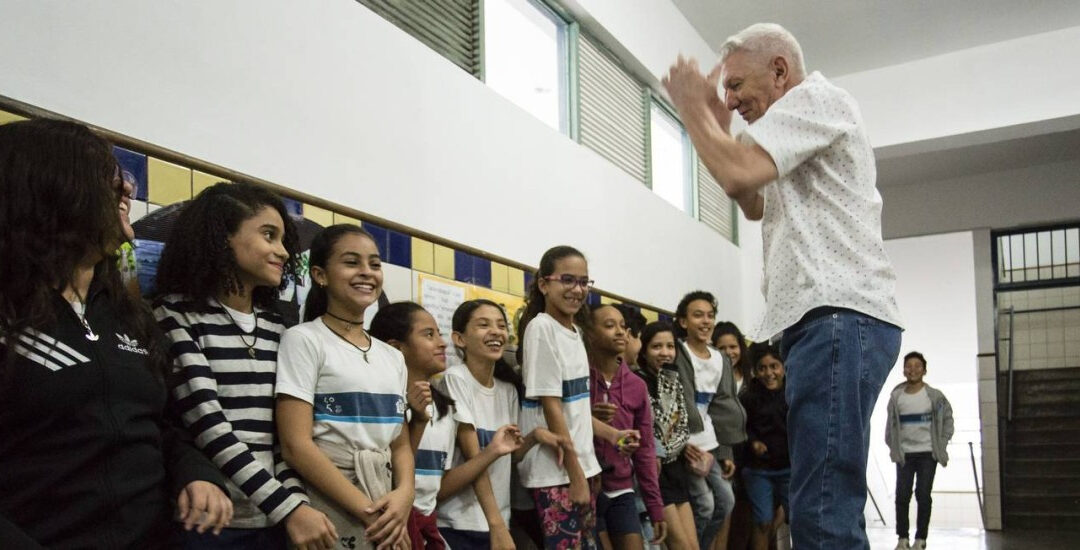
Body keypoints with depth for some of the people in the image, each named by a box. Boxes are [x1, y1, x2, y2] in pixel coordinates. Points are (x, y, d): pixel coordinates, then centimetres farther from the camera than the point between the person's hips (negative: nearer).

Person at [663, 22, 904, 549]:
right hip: (824, 319, 11)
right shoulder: (803, 118, 30)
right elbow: (755, 205, 36)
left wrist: (692, 105, 1)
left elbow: (738, 172, -16)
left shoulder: (816, 96, -2)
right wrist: (717, 124, 26)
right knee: (830, 506, 13)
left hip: (839, 315, -11)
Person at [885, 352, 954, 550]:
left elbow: (947, 418, 5)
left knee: (923, 496, -1)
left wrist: (942, 443, -1)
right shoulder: (896, 396, 3)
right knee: (902, 496, -2)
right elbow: (891, 424, 9)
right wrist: (892, 446, 2)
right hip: (904, 453, 2)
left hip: (928, 453, -1)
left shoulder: (934, 395, -2)